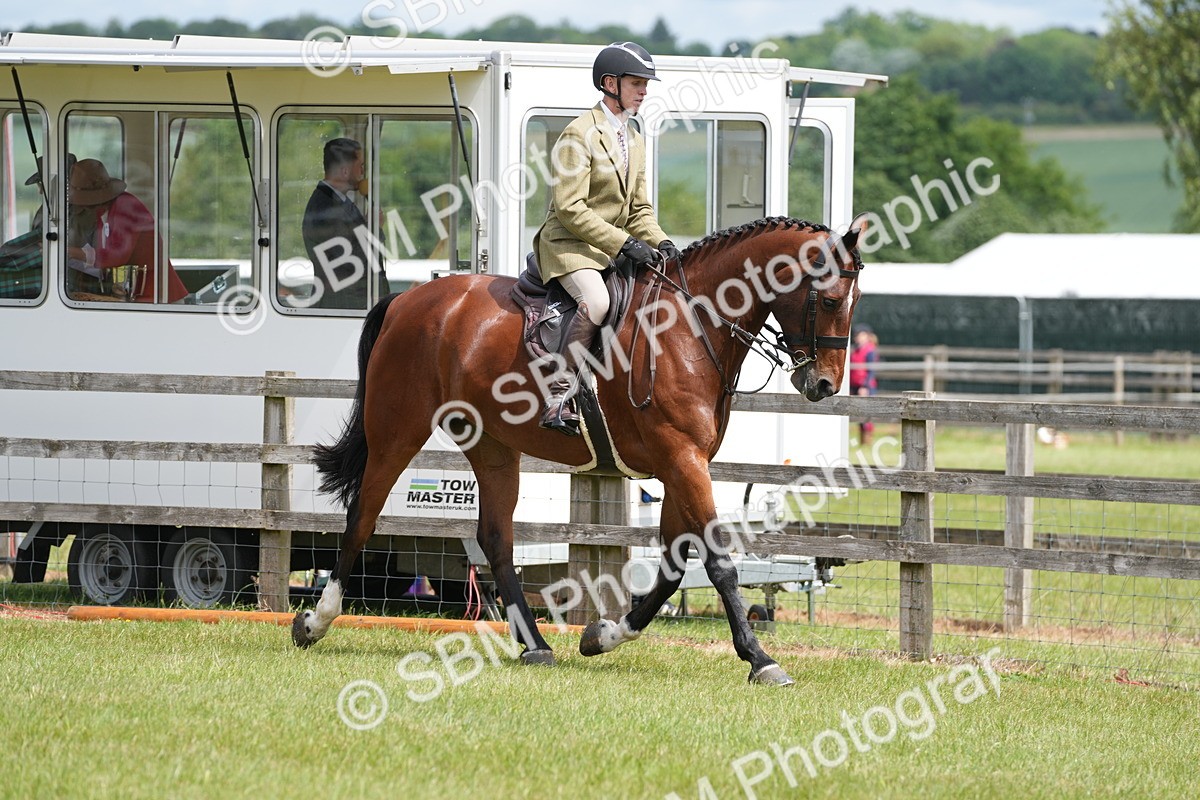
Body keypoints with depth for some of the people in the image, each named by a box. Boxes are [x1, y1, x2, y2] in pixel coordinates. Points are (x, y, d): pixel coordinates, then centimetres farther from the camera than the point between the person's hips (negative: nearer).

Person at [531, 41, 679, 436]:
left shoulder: (634, 141, 16)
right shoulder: (581, 134, -12)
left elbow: (638, 210, 20)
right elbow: (570, 209, -19)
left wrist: (660, 243, -1)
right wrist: (624, 243, -22)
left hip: (613, 250, 9)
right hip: (568, 245, -9)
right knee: (596, 302, -34)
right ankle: (558, 397, -35)